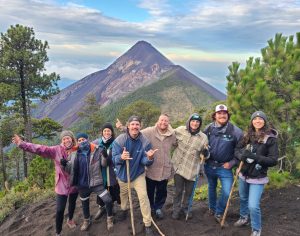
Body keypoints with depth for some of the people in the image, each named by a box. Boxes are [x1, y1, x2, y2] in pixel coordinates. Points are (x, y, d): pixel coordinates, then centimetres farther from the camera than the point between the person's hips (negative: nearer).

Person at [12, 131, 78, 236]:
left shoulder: (77, 150, -9)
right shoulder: (56, 150, -14)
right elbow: (40, 149, -24)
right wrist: (22, 144, -34)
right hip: (62, 185, -2)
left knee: (72, 203, 25)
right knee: (60, 210, 0)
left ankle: (70, 220, 55)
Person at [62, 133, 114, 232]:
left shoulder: (96, 150, -10)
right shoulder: (75, 154, -1)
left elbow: (104, 164, -7)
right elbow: (71, 169, 5)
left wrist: (104, 156, -27)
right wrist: (65, 164, -16)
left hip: (96, 182, -3)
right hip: (82, 184, 3)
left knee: (108, 200, -7)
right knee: (84, 203, 21)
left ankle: (109, 219, 19)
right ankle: (86, 221, 47)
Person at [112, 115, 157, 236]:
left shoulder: (145, 142, -21)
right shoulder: (119, 140, -22)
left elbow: (145, 161, -19)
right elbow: (114, 158, -22)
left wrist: (149, 158, -43)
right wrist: (121, 157, -45)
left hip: (138, 174, -1)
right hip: (123, 174, 1)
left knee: (143, 197, -9)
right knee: (123, 194, 24)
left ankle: (147, 225, 7)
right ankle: (124, 209, 57)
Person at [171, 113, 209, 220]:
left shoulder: (203, 137, -7)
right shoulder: (180, 130, -7)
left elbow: (206, 155, 0)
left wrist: (206, 153, -20)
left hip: (192, 168, 1)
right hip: (178, 165, -1)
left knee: (189, 191, 15)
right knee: (178, 190, 5)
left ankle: (185, 207, 40)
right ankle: (176, 209, 27)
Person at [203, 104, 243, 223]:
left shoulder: (235, 131, -13)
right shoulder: (208, 128, -4)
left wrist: (232, 163, -12)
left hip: (225, 167, -2)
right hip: (209, 165, 3)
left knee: (227, 192, -11)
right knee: (211, 187, 21)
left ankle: (219, 213, 15)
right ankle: (212, 208, 45)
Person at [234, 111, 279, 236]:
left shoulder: (271, 138, -13)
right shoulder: (247, 136, 1)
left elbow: (273, 160, -16)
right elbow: (237, 150, 4)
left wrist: (254, 157, -28)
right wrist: (242, 156, -19)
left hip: (257, 178, -5)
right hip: (243, 175, 5)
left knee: (253, 206, -8)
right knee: (243, 199, 23)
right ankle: (244, 218, 50)